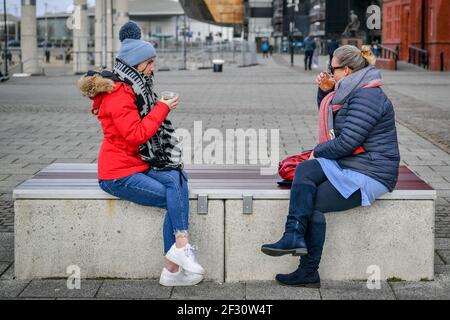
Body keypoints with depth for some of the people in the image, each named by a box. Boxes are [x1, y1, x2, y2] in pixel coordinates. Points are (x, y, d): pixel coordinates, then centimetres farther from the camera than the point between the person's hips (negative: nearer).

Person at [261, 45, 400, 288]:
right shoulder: (354, 93, 15)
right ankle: (294, 236, -18)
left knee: (311, 202, -12)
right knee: (304, 170, -10)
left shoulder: (367, 98, -18)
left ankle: (308, 272, -5)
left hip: (369, 176, -10)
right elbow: (328, 115, 33)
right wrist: (324, 91, 15)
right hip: (349, 164, 10)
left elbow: (347, 142, -22)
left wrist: (318, 150, -4)